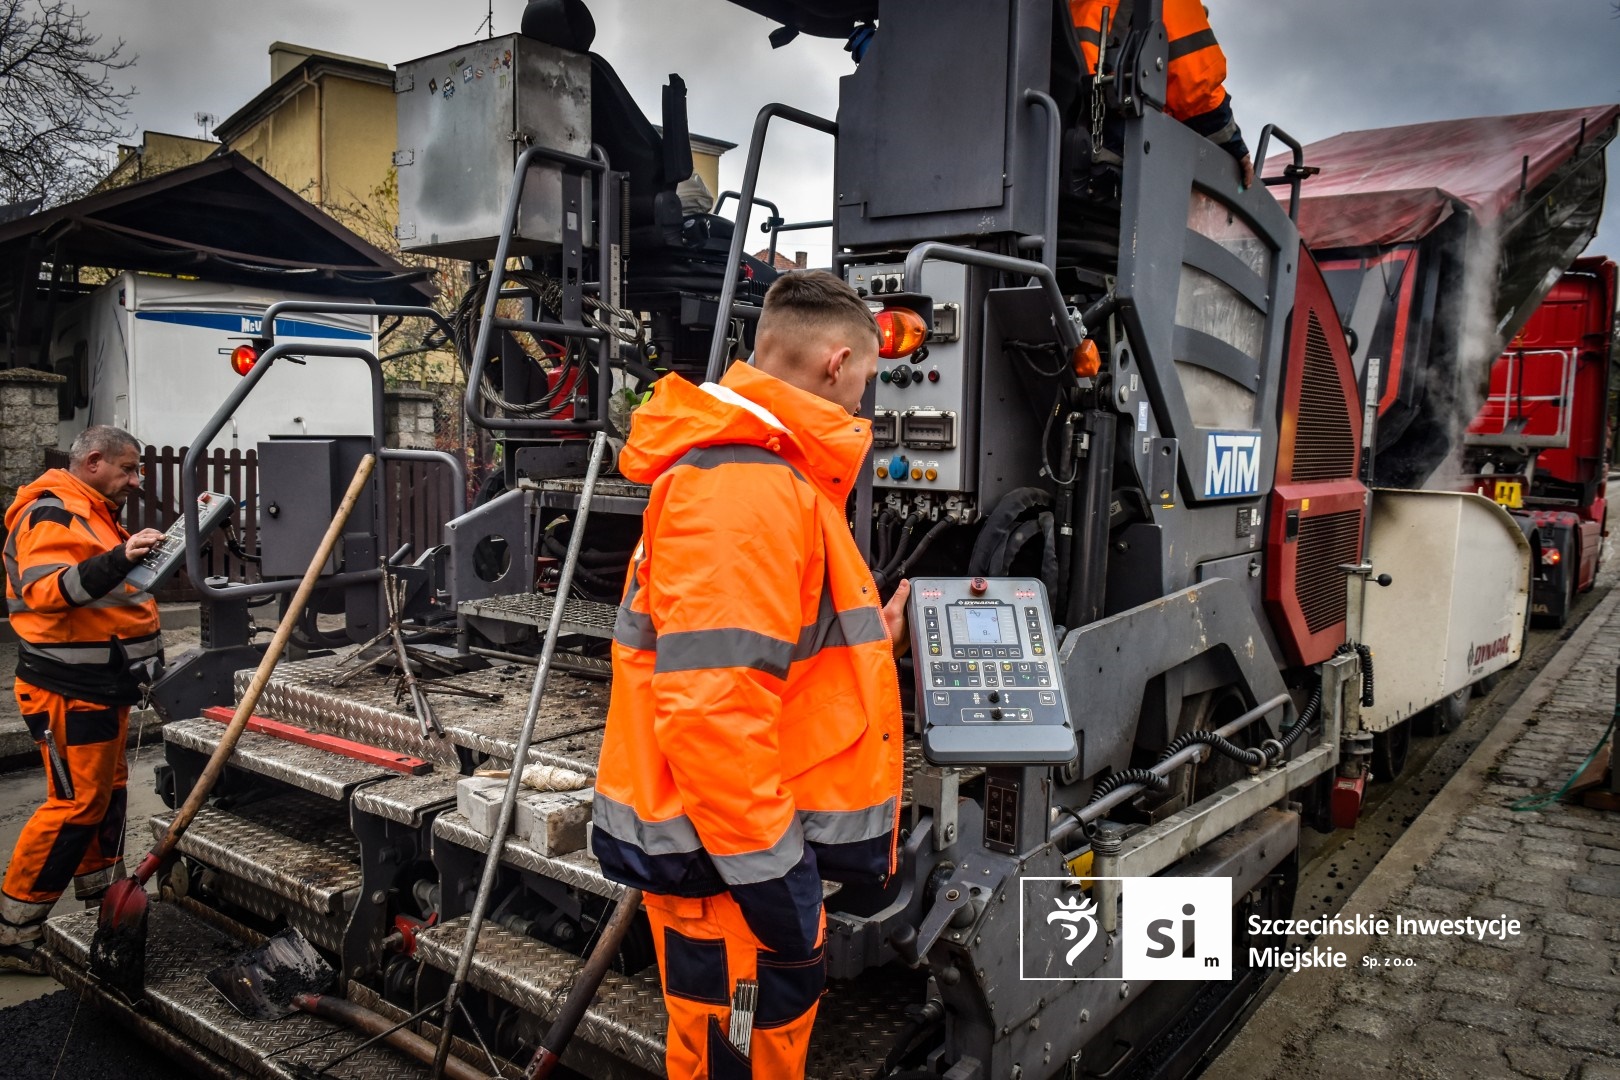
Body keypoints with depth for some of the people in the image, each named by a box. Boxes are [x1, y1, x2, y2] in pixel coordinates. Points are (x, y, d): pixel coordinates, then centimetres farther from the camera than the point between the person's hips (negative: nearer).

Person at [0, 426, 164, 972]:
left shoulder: (94, 513, 18)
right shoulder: (51, 514, -15)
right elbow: (45, 590, -32)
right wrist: (119, 560, -43)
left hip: (101, 685, 11)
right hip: (69, 691, -11)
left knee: (107, 791, 18)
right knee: (75, 803, -7)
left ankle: (104, 904, 31)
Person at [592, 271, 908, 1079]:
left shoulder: (765, 473, 13)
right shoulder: (743, 487, -22)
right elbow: (709, 706, -29)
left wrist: (867, 638, 23)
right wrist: (767, 873, -24)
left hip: (751, 839, 10)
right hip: (733, 862, -10)